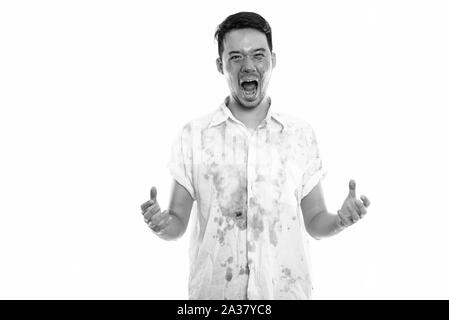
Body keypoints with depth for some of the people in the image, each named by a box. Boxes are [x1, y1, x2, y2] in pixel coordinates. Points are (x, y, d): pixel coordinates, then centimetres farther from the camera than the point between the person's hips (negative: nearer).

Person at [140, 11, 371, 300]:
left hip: (286, 289, 1)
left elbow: (315, 222, 2)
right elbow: (178, 223, -1)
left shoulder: (301, 134, -2)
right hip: (214, 291, 0)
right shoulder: (193, 136, -4)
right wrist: (162, 224, -22)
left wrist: (340, 220, -17)